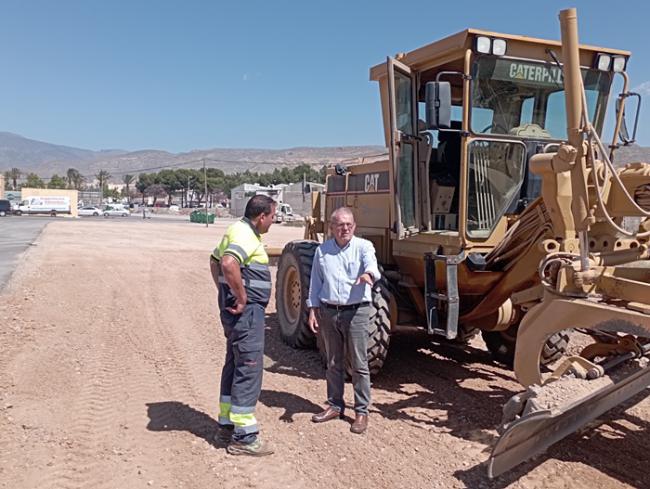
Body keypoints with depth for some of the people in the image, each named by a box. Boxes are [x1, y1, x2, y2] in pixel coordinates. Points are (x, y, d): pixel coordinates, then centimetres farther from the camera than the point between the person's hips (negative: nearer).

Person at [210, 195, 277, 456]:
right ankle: (243, 437, 4)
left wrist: (225, 293, 19)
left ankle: (226, 425, 29)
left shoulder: (237, 230, 14)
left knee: (234, 366, 18)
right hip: (246, 311, -11)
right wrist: (242, 297, -25)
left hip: (234, 310, 11)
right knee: (249, 369, -4)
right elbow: (228, 264, -36)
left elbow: (214, 261, 26)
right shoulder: (245, 236, -17)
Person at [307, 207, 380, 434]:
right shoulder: (322, 251, 7)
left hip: (356, 312, -3)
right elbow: (315, 283, 11)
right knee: (333, 363, 15)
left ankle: (362, 412, 13)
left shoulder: (363, 247, -4)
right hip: (328, 311, 4)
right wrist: (313, 310, 6)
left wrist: (368, 274, -48)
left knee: (359, 364, 2)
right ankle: (335, 406, 29)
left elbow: (371, 264, -25)